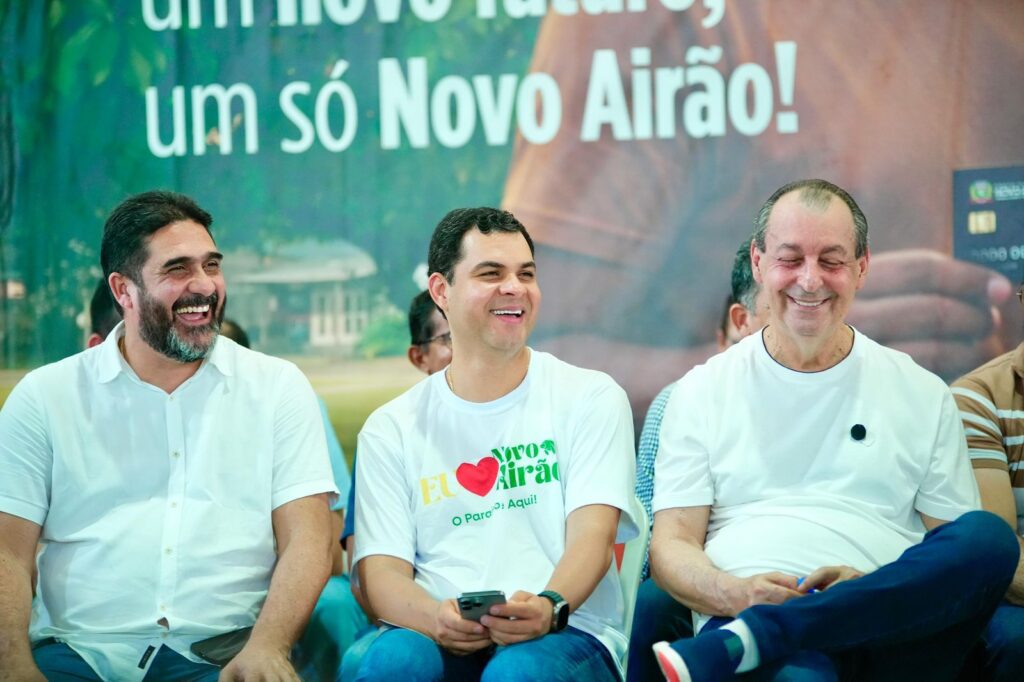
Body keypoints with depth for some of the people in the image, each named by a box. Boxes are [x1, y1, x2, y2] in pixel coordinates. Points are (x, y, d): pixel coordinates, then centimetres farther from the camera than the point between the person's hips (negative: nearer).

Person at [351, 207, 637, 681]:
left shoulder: (590, 398, 9)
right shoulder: (392, 429, 13)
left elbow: (592, 536, -3)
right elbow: (381, 572, 4)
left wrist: (550, 606, -26)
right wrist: (435, 618, -20)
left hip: (563, 637, -1)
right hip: (443, 640, 1)